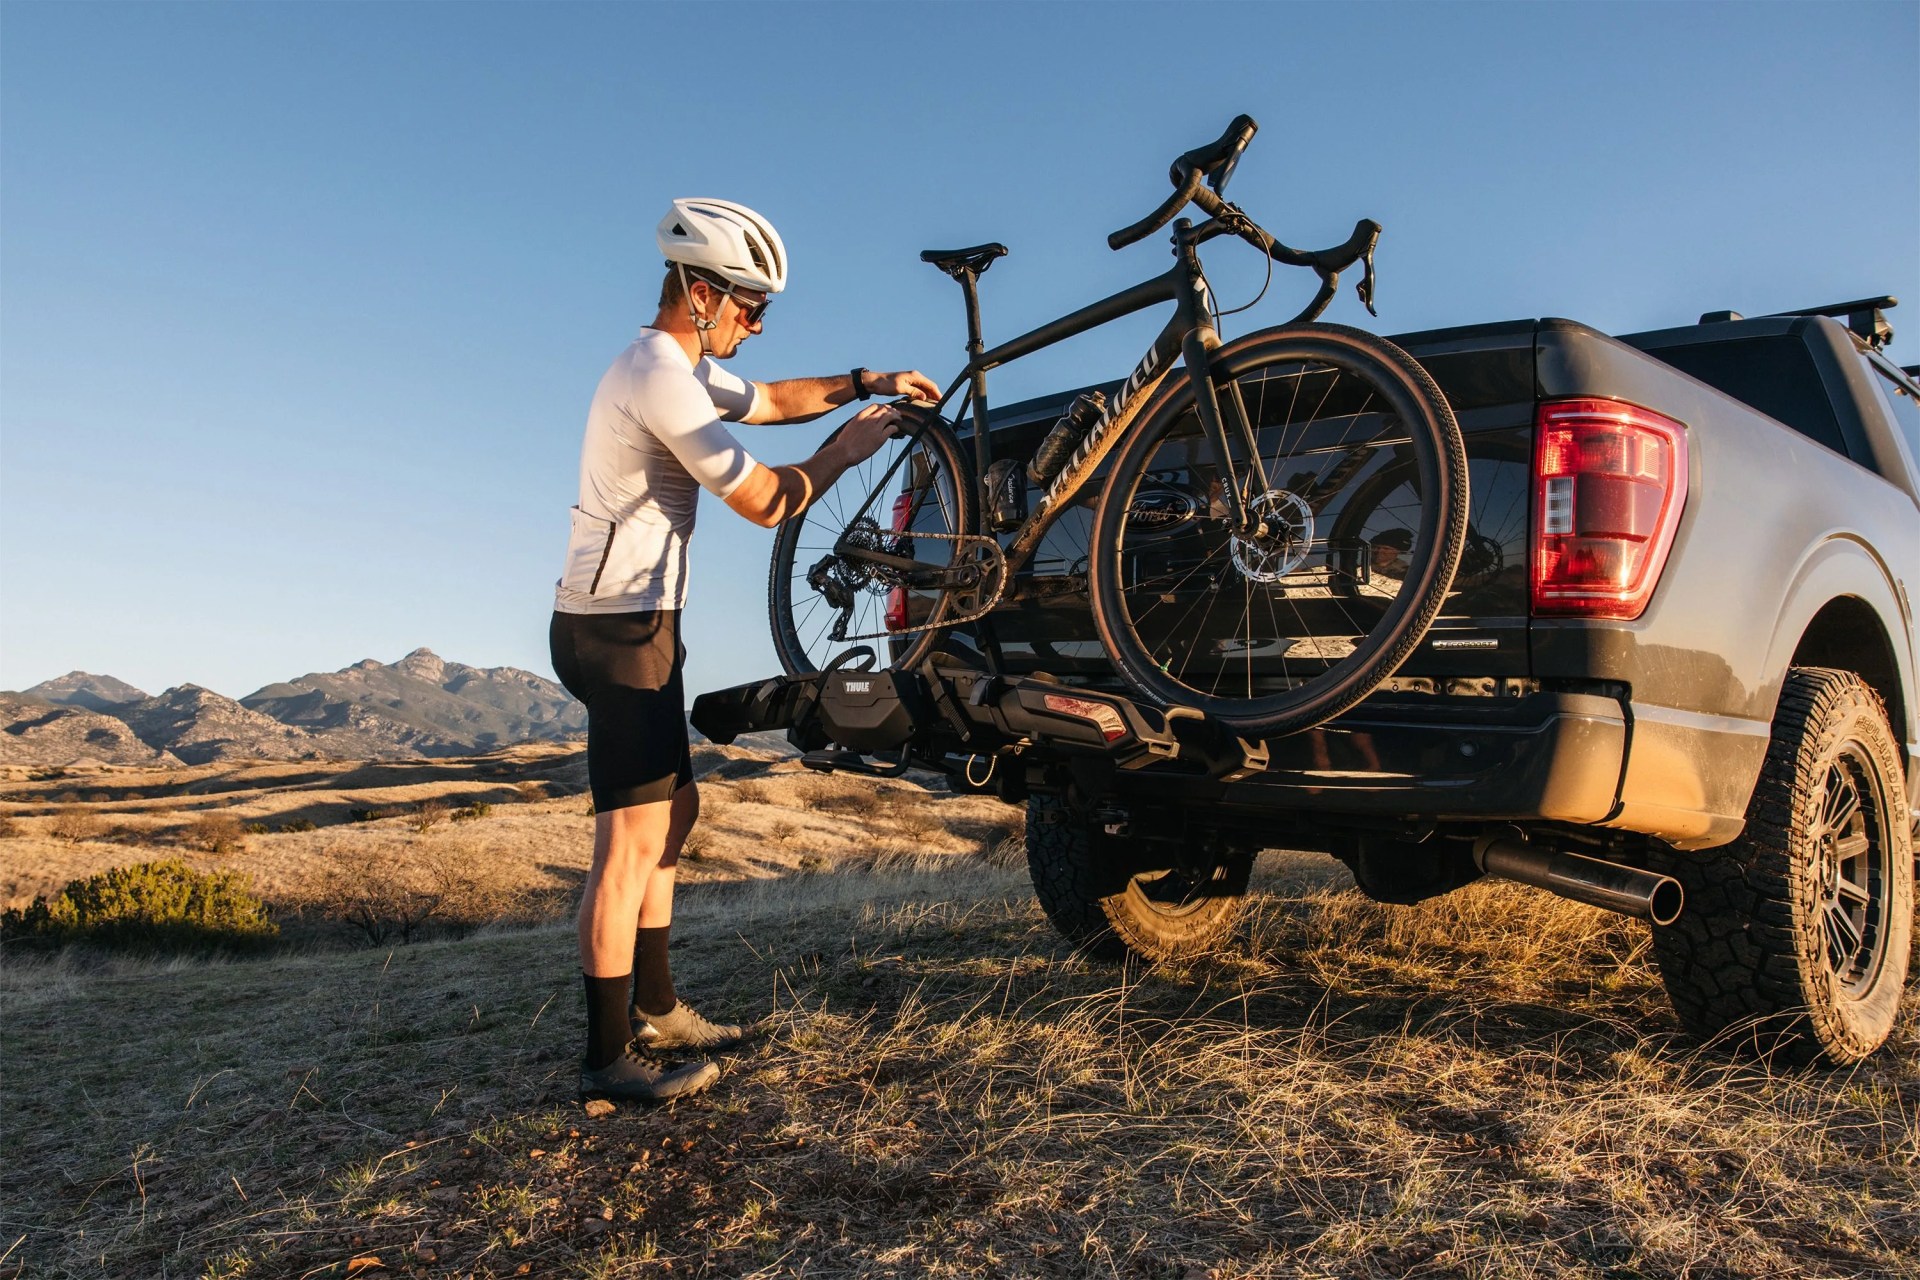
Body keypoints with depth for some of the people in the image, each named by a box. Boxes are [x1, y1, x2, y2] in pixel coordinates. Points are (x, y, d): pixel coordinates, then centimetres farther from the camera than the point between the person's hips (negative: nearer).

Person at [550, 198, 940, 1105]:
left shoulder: (678, 369, 15)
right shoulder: (662, 376, -18)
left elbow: (772, 400, 28)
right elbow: (764, 501, -18)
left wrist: (869, 383, 17)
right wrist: (847, 448, -4)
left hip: (628, 621, 11)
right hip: (620, 627, -11)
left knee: (674, 809, 17)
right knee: (633, 838, -9)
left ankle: (654, 1007, 27)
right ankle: (608, 1057, -2)